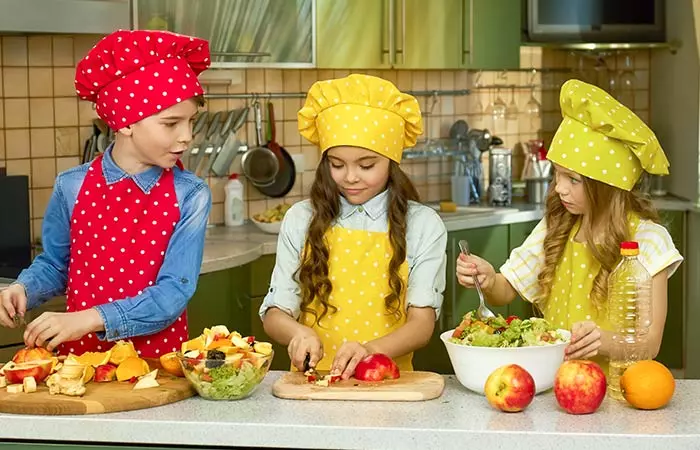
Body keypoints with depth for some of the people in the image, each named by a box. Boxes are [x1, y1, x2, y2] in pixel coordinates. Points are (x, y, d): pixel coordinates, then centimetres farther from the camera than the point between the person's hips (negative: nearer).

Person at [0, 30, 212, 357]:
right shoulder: (72, 187, 0)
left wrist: (92, 319, -22)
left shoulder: (190, 196, -6)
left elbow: (174, 292, -12)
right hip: (80, 355, 1)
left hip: (157, 359, -1)